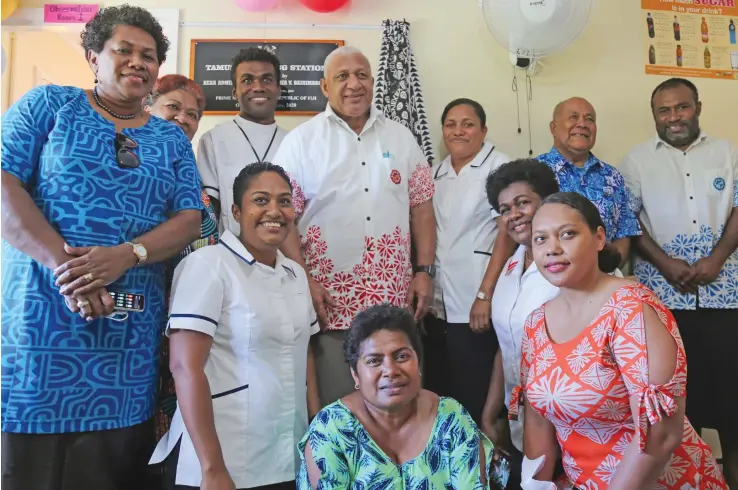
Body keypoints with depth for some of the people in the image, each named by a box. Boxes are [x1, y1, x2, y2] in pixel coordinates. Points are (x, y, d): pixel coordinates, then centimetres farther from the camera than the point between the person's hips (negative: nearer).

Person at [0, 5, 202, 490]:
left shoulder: (172, 140, 13)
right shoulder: (49, 104, 7)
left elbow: (190, 220, 3)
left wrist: (125, 255, -16)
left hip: (128, 333, 2)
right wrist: (63, 264, -19)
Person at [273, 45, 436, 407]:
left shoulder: (401, 138, 10)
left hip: (395, 300, 3)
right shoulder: (300, 141, 0)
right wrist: (304, 283, -12)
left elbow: (421, 208, 11)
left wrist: (425, 270, 2)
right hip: (329, 301, -3)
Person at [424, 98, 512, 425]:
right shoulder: (436, 173, 14)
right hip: (436, 304, 6)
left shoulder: (500, 168, -4)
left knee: (474, 396, 2)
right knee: (436, 391, 14)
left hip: (475, 304, -6)